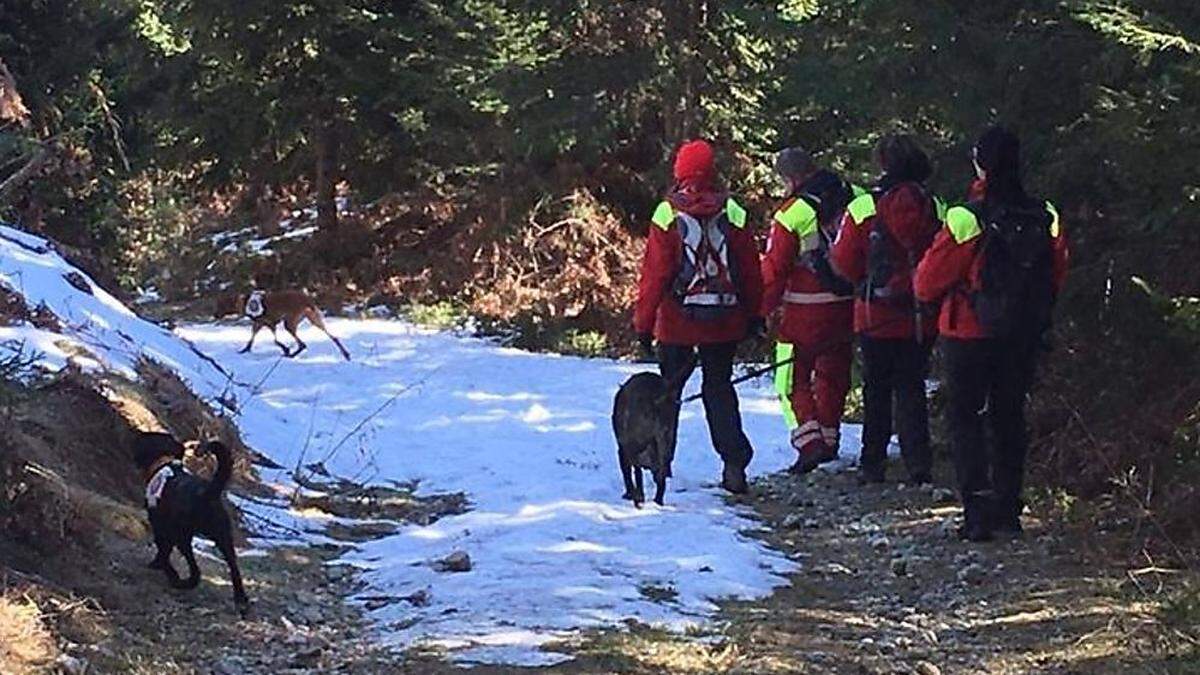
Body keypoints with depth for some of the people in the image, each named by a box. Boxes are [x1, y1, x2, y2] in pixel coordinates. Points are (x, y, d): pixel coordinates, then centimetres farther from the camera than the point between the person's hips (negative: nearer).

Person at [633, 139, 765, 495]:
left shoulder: (668, 214, -9)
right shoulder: (731, 212, -3)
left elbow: (654, 273, -8)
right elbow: (750, 268, 4)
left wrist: (644, 321, -1)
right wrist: (754, 315, 14)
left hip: (677, 321, -2)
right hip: (724, 321, 2)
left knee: (669, 388, 11)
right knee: (719, 388, 11)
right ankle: (734, 463, -1)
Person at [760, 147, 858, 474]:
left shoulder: (793, 212, -14)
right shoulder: (853, 199, 2)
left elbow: (774, 269, -10)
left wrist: (761, 311, -1)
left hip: (806, 312, -6)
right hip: (847, 307, 6)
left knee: (792, 379, 2)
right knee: (833, 374, 21)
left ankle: (809, 441, -12)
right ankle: (829, 437, 29)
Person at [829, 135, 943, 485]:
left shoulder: (864, 208, -11)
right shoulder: (935, 209, -4)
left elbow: (845, 264, -5)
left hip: (877, 316, -2)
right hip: (920, 320, 2)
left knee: (876, 390, 10)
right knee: (912, 389, 9)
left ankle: (873, 463, 12)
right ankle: (919, 464, -1)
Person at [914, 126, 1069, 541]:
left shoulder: (967, 220, -19)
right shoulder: (1045, 218, -4)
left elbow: (927, 286, -13)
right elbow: (1057, 277, 10)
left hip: (970, 334, -5)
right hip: (1025, 336, 5)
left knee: (964, 417, 5)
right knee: (1009, 416, 17)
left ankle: (978, 511, -6)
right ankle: (1008, 510, 20)